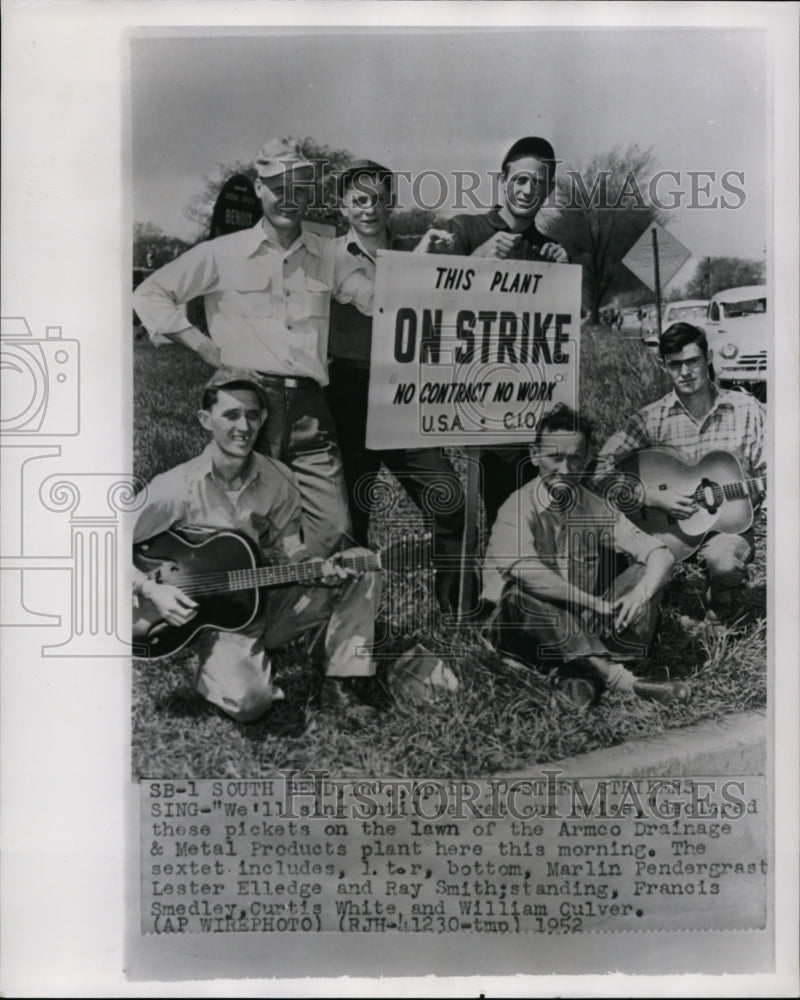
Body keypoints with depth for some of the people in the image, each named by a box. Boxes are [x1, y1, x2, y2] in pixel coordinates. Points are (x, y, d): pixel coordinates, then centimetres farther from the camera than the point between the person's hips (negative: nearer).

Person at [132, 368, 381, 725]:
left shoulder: (278, 481, -2)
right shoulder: (177, 488, -14)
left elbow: (287, 553, 2)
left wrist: (318, 569, -19)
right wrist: (152, 591, -21)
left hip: (270, 603, 4)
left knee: (362, 571, -14)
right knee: (248, 700, -31)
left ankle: (338, 685, -2)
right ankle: (213, 672, 8)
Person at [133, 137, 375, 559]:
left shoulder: (327, 256, 13)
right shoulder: (222, 254, 4)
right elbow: (149, 294, 6)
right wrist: (204, 346, -2)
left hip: (309, 407, 3)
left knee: (333, 532, -1)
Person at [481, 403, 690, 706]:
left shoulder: (595, 508, 3)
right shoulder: (519, 508, -13)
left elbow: (661, 554, -3)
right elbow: (527, 573, -31)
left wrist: (640, 595, -25)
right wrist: (598, 604, -24)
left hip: (583, 630, 5)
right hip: (529, 633, -5)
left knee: (645, 572, -8)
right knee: (518, 596, -35)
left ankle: (585, 676, -29)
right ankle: (622, 680, -41)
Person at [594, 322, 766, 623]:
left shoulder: (746, 409, 0)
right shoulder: (650, 419, -4)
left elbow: (769, 475, 4)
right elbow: (602, 471, -12)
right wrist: (654, 498, -20)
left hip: (727, 522, 1)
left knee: (724, 562, -33)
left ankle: (720, 598, 6)